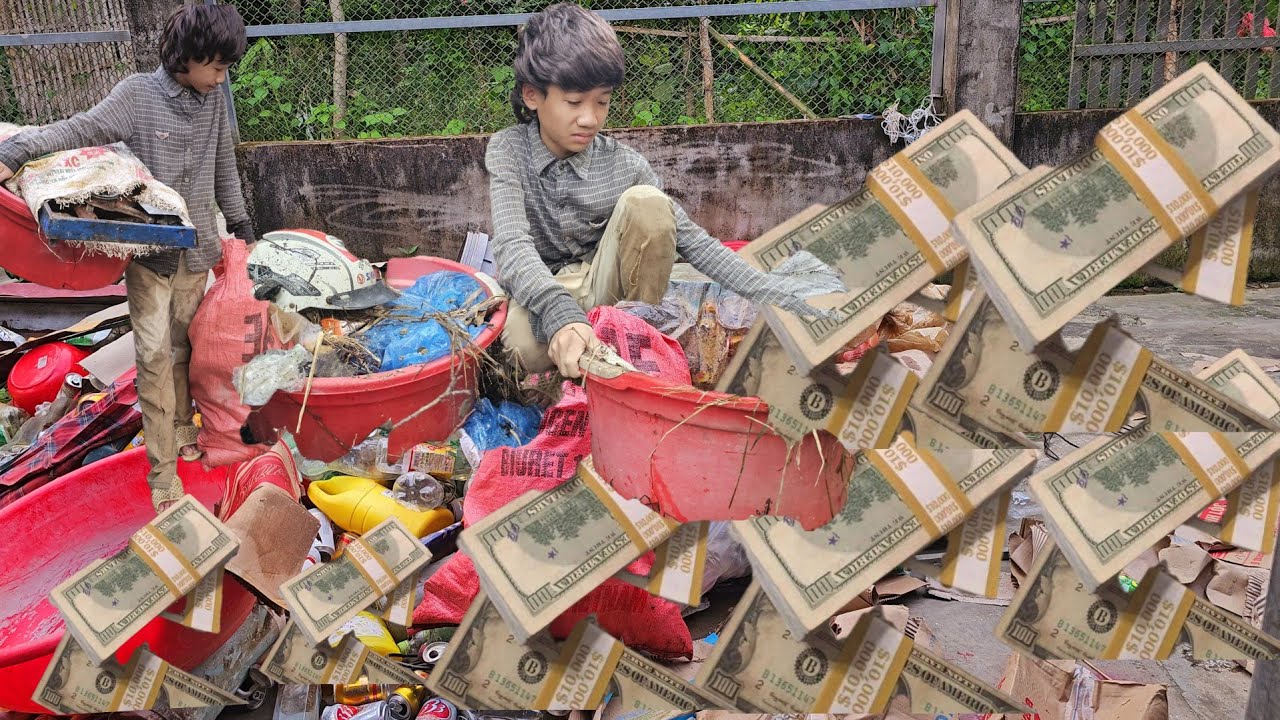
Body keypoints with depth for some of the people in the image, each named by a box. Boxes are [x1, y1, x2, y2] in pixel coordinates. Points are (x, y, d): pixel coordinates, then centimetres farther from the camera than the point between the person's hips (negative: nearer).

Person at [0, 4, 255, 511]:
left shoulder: (213, 101, 4)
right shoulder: (138, 94, -10)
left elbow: (224, 167, 15)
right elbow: (80, 130, -14)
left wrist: (240, 222, 22)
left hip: (196, 250, 4)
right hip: (149, 251, -4)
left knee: (182, 348, 13)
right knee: (154, 354, -7)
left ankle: (182, 431, 32)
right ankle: (163, 475, -4)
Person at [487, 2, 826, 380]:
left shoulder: (623, 165, -9)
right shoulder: (509, 150, -13)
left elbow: (691, 239, -10)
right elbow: (513, 246, -29)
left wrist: (780, 298, -22)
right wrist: (559, 314, -51)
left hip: (604, 290, 3)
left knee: (645, 202, -24)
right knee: (525, 344, -41)